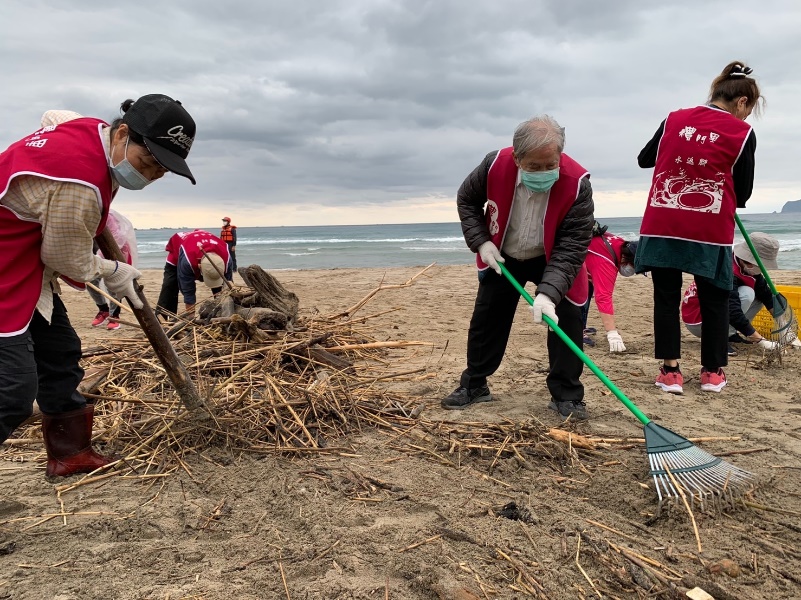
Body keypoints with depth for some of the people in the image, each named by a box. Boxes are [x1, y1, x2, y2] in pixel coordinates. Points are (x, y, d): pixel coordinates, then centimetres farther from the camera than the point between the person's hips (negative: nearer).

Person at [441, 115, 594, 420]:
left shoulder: (577, 183, -32)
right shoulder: (495, 165, -27)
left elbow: (572, 246, -32)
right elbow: (466, 200, -6)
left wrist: (548, 292, -44)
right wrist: (480, 242, -17)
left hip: (553, 261, -1)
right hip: (502, 257, 2)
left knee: (566, 320, -8)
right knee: (486, 319, 6)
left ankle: (566, 395, 8)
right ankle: (474, 385, 22)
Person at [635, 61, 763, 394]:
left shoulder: (674, 119, 7)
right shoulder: (742, 133, 0)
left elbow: (644, 159, 20)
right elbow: (742, 194, 4)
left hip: (662, 226, 2)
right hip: (710, 230, -2)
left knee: (666, 297, 9)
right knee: (714, 300, 13)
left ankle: (670, 370, 8)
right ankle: (712, 372, 20)